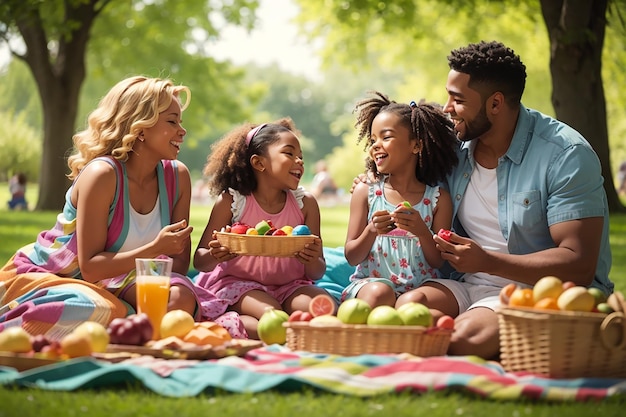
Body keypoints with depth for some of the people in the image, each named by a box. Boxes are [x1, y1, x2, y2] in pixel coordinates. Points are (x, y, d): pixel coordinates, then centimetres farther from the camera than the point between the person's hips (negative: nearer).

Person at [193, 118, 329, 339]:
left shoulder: (305, 203, 2)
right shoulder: (230, 201, -4)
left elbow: (317, 274, 5)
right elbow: (199, 261, 1)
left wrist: (313, 261, -20)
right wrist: (214, 256, -23)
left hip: (289, 286, 5)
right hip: (238, 284, -4)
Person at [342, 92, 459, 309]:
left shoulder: (438, 199, 5)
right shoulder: (365, 192, 6)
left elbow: (438, 262, 2)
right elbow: (351, 257, 4)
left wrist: (422, 232, -16)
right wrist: (371, 231, -15)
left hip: (418, 288, 0)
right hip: (370, 282, 0)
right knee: (379, 292, -35)